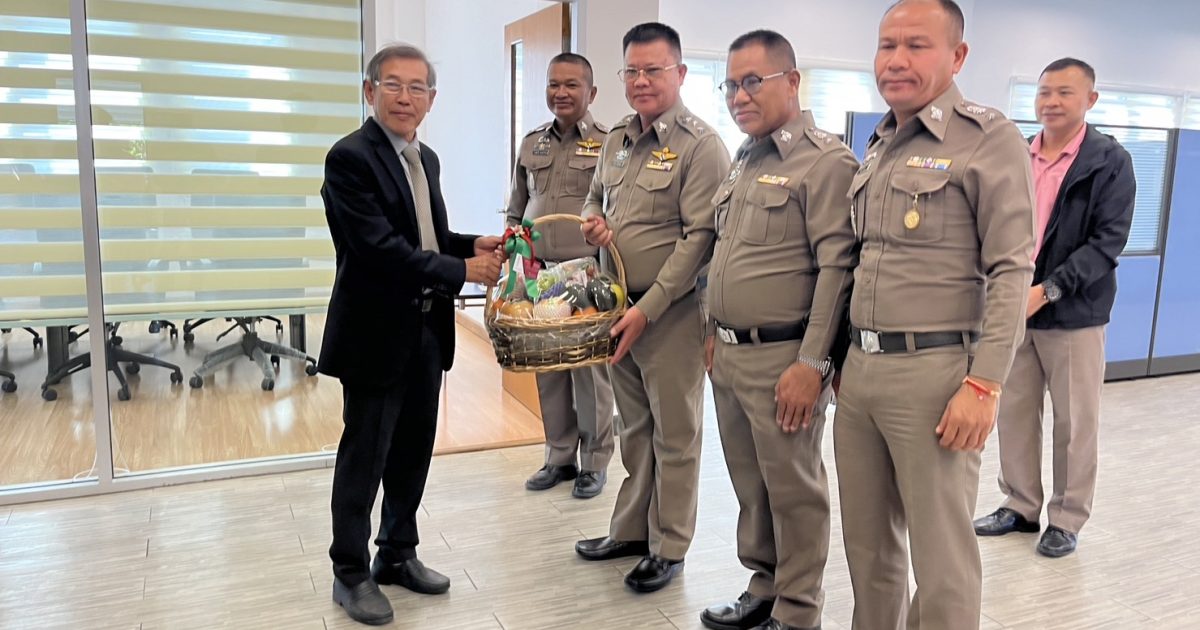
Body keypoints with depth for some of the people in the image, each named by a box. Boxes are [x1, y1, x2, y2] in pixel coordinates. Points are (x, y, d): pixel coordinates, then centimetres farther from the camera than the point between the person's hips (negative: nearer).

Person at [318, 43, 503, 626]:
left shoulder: (426, 158, 13)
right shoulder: (350, 157, -14)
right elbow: (381, 248, -22)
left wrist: (474, 244, 0)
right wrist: (463, 270, -18)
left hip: (427, 330, 8)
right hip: (378, 334, -8)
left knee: (414, 451, 16)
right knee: (364, 458, 5)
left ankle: (398, 555, 33)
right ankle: (351, 573, 22)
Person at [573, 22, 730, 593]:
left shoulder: (700, 145, -11)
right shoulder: (616, 140, 12)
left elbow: (699, 238, -17)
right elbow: (595, 197, 28)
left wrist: (648, 309, -20)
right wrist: (593, 219, 2)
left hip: (672, 311, -7)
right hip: (620, 309, 7)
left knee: (675, 434, 6)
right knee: (633, 429, 18)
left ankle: (669, 547, 20)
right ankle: (630, 530, 32)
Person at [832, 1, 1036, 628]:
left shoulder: (990, 139, -6)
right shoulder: (877, 146, 15)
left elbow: (1011, 271, -11)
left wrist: (984, 385, -17)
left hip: (934, 370, -7)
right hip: (860, 366, 7)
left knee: (941, 554, 4)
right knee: (867, 541, 17)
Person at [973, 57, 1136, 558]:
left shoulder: (1110, 161, -4)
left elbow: (1107, 241, -11)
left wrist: (1046, 291, -19)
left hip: (1072, 313, -4)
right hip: (1013, 308, 4)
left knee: (1074, 424, 6)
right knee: (1013, 414, 11)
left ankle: (1067, 520, 22)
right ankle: (1020, 507, 27)